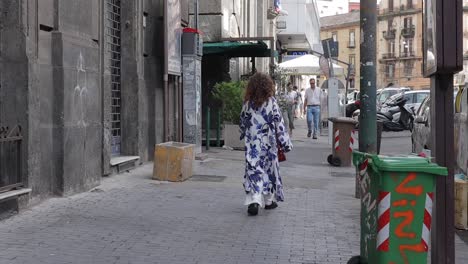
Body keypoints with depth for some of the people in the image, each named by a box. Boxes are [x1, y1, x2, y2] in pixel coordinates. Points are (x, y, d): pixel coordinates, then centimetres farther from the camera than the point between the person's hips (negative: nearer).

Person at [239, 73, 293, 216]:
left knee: (253, 170, 2)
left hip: (252, 144, 1)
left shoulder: (247, 103, -1)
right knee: (269, 169, 14)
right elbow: (279, 124, -8)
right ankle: (269, 200, 25)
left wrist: (243, 135, 29)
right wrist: (285, 142, -2)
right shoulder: (271, 102, -9)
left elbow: (242, 123, 10)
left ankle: (254, 201, -15)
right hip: (268, 143, -1)